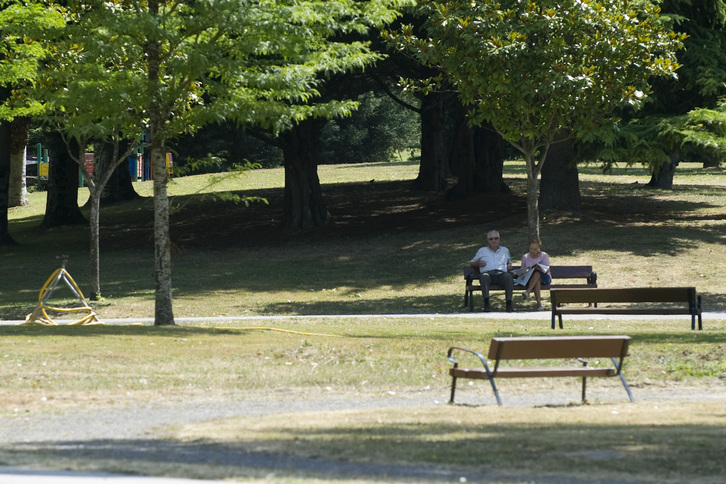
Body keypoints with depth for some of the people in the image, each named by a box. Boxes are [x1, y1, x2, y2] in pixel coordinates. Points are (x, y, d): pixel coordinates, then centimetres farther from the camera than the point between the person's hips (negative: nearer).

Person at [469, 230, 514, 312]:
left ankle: (509, 303, -41)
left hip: (501, 274, 1)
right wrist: (478, 263, 5)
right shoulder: (482, 251, 25)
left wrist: (509, 265, 16)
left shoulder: (505, 250, 30)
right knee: (484, 277, -40)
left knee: (509, 277, -36)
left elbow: (509, 261, 41)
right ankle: (486, 303, -46)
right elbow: (471, 263, 28)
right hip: (488, 273, -1)